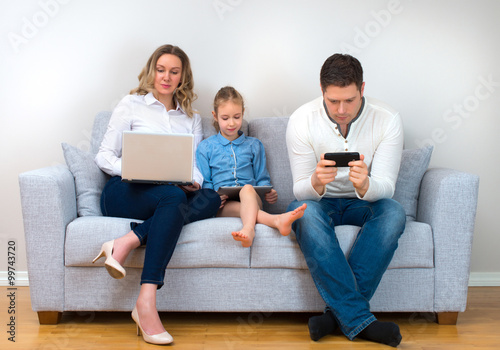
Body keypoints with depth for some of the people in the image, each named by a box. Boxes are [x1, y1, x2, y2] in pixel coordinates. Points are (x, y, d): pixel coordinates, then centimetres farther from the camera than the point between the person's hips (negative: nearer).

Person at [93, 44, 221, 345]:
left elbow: (198, 165, 14)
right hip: (124, 193, -3)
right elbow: (104, 156, 7)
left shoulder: (192, 118, 23)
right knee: (173, 196, -38)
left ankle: (129, 241, -40)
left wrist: (194, 181, -10)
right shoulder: (132, 105, 12)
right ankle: (146, 305, -45)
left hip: (172, 194, 4)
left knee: (211, 198, -29)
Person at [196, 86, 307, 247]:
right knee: (238, 207, -39)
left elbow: (262, 178, 22)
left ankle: (248, 228, -67)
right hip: (223, 205, -1)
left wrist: (269, 192, -3)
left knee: (247, 188, -37)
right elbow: (205, 183, 14)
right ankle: (276, 220, -68)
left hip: (251, 198, 1)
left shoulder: (254, 145, 24)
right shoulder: (206, 147, 18)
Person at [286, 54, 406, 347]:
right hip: (319, 201, -1)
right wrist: (316, 182, -40)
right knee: (305, 211, -35)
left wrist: (365, 185, -43)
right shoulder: (302, 120, -14)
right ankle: (360, 319, -33)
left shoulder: (388, 119, -14)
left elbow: (386, 187, -18)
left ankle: (339, 312, -27)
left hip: (362, 203, 1)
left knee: (394, 213, -32)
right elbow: (301, 191, -14)